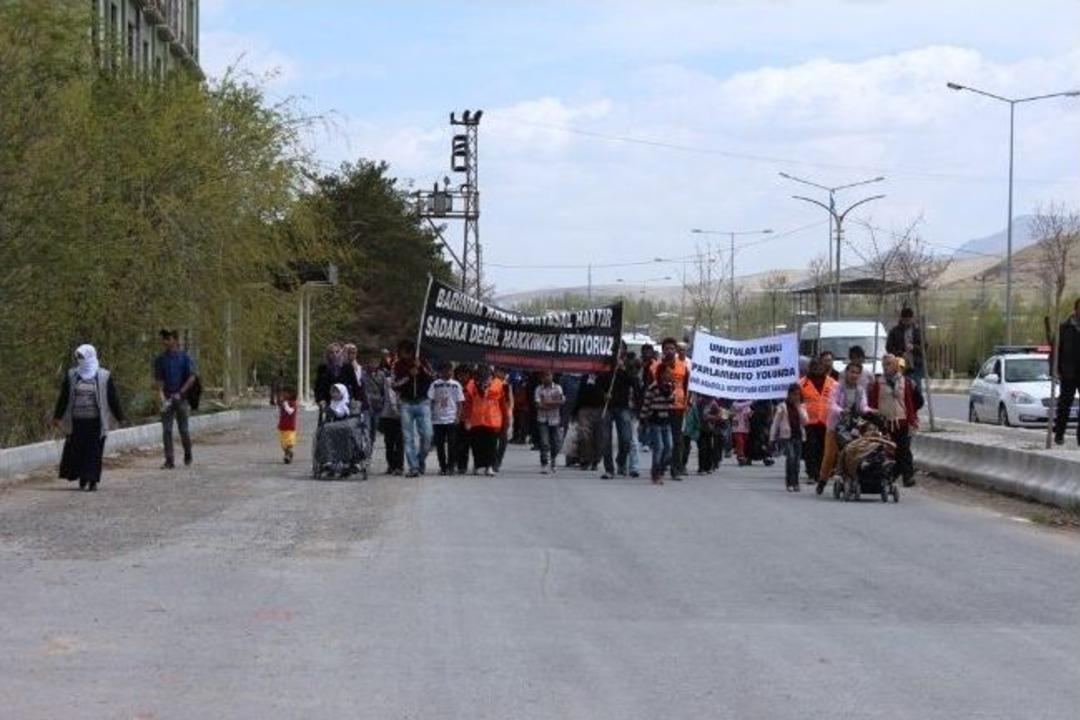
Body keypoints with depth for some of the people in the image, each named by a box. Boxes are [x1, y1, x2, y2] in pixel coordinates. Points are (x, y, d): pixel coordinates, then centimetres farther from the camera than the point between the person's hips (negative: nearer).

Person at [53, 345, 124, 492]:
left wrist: (119, 417, 5)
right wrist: (57, 417, 9)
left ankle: (92, 481, -1)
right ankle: (82, 479, 15)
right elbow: (63, 397, 11)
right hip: (76, 421, 2)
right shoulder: (71, 375, 7)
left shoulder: (104, 376, 1)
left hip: (95, 421, -2)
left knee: (94, 451, -4)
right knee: (77, 450, 2)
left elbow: (113, 398, 4)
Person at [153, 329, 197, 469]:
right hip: (167, 399, 2)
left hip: (181, 398, -2)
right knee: (166, 430, -4)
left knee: (183, 429, 3)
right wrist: (162, 398, -11)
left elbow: (191, 378, -4)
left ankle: (188, 455, 25)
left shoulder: (184, 358, -1)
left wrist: (180, 393, -12)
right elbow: (159, 380, 2)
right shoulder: (160, 359, 5)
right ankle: (169, 460, -1)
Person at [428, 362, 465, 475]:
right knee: (439, 444, 3)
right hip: (438, 419, 1)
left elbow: (460, 402, 4)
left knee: (452, 444, -4)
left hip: (452, 419, -1)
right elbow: (430, 401, 4)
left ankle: (451, 466, 2)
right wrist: (430, 415, -5)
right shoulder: (435, 385, 5)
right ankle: (442, 467, 11)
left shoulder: (456, 385, 5)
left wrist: (458, 417, -6)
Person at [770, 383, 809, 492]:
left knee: (796, 460, 3)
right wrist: (772, 438, 1)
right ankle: (789, 482, -14)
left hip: (798, 437, 4)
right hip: (786, 437, -4)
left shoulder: (801, 407, 11)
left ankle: (795, 483, 10)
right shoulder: (782, 407, 1)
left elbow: (805, 421, -4)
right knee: (790, 457, -19)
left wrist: (799, 407, -8)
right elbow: (775, 423, 3)